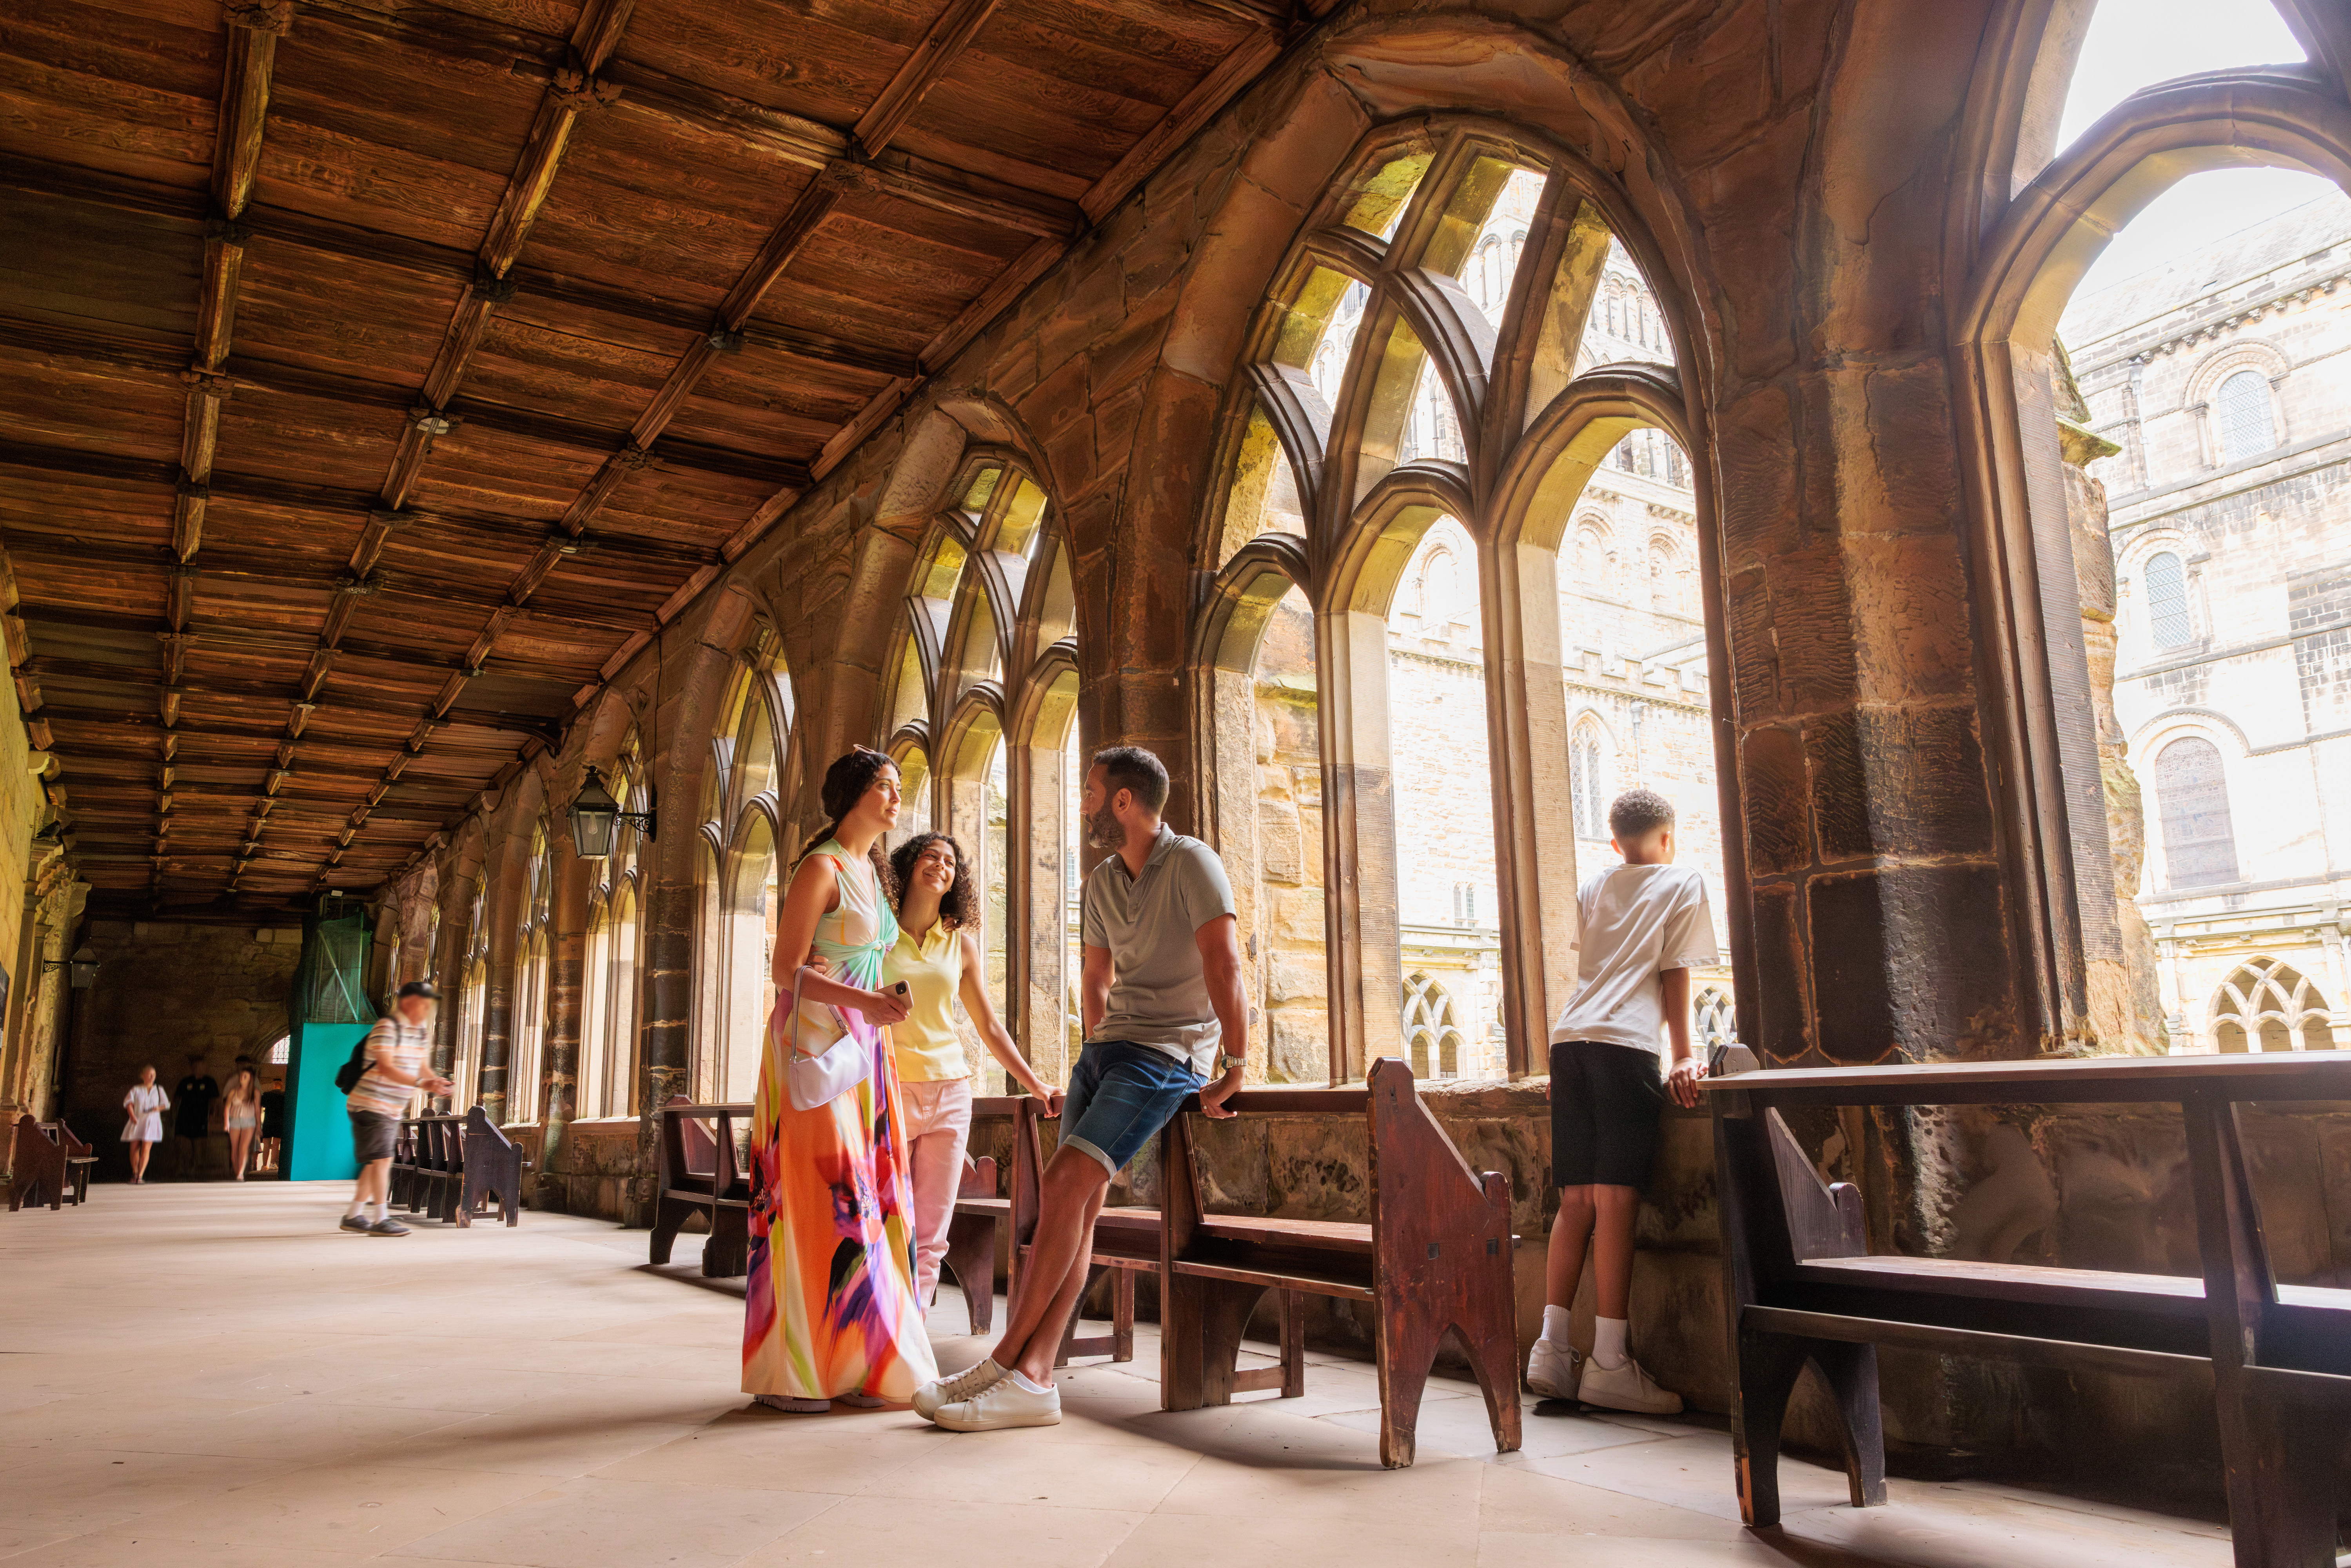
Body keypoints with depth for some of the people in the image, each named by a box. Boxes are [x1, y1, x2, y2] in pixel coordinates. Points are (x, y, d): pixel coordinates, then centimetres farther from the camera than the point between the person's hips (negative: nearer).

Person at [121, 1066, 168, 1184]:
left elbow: (167, 1104, 15)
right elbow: (128, 1102, -4)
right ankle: (135, 1173, 19)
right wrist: (132, 1116, -19)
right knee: (134, 1148, -2)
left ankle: (141, 1176, -9)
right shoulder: (136, 1089, 6)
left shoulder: (159, 1089, 12)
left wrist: (159, 1108, -8)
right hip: (137, 1121, 0)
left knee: (146, 1149, -11)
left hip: (151, 1122, 0)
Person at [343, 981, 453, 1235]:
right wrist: (421, 1084, -36)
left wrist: (435, 1080, -1)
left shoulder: (420, 1030, 9)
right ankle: (382, 1220, -6)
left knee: (378, 1162, 12)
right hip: (370, 1105, -9)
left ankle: (353, 1216, 22)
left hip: (394, 1109, 9)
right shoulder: (387, 1027, -19)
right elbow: (385, 1068, -28)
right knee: (381, 1159, -10)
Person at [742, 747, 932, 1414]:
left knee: (866, 1200, 4)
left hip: (863, 1050, 8)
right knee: (816, 1200, -8)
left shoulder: (874, 875, 17)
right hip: (812, 1044, -8)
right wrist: (861, 999, -26)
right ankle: (787, 1375, 0)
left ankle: (849, 1366, 9)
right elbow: (788, 972, -13)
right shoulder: (821, 868, -8)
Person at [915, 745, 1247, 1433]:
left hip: (1170, 1052, -7)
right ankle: (1033, 1379, -10)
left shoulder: (1192, 863, -11)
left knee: (1066, 1182, -20)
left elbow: (1224, 968, -19)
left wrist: (1234, 1068, -22)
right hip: (1108, 1044, 7)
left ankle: (1005, 1362, -13)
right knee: (1076, 1201, -6)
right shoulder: (1102, 884, 13)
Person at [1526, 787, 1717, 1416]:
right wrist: (1684, 1057, 5)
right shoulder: (1683, 882, 14)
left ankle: (1552, 1348, 3)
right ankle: (1609, 1363, -7)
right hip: (1625, 1043, -5)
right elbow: (1675, 974, 5)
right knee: (1616, 1199, -7)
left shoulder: (1591, 890, 27)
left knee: (1577, 1200, 6)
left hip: (1569, 1039, 5)